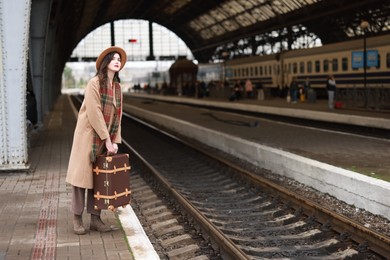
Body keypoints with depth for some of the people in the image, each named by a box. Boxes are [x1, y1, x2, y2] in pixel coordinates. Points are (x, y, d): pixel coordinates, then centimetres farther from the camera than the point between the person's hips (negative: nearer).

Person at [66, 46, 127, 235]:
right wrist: (107, 139, -17)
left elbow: (117, 115, 8)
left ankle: (95, 219, 13)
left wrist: (115, 140, 0)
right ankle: (77, 219, 5)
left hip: (105, 138, 6)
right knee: (82, 175, -3)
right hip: (88, 135, -6)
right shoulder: (94, 83, -12)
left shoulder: (117, 87, 8)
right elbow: (94, 113, -17)